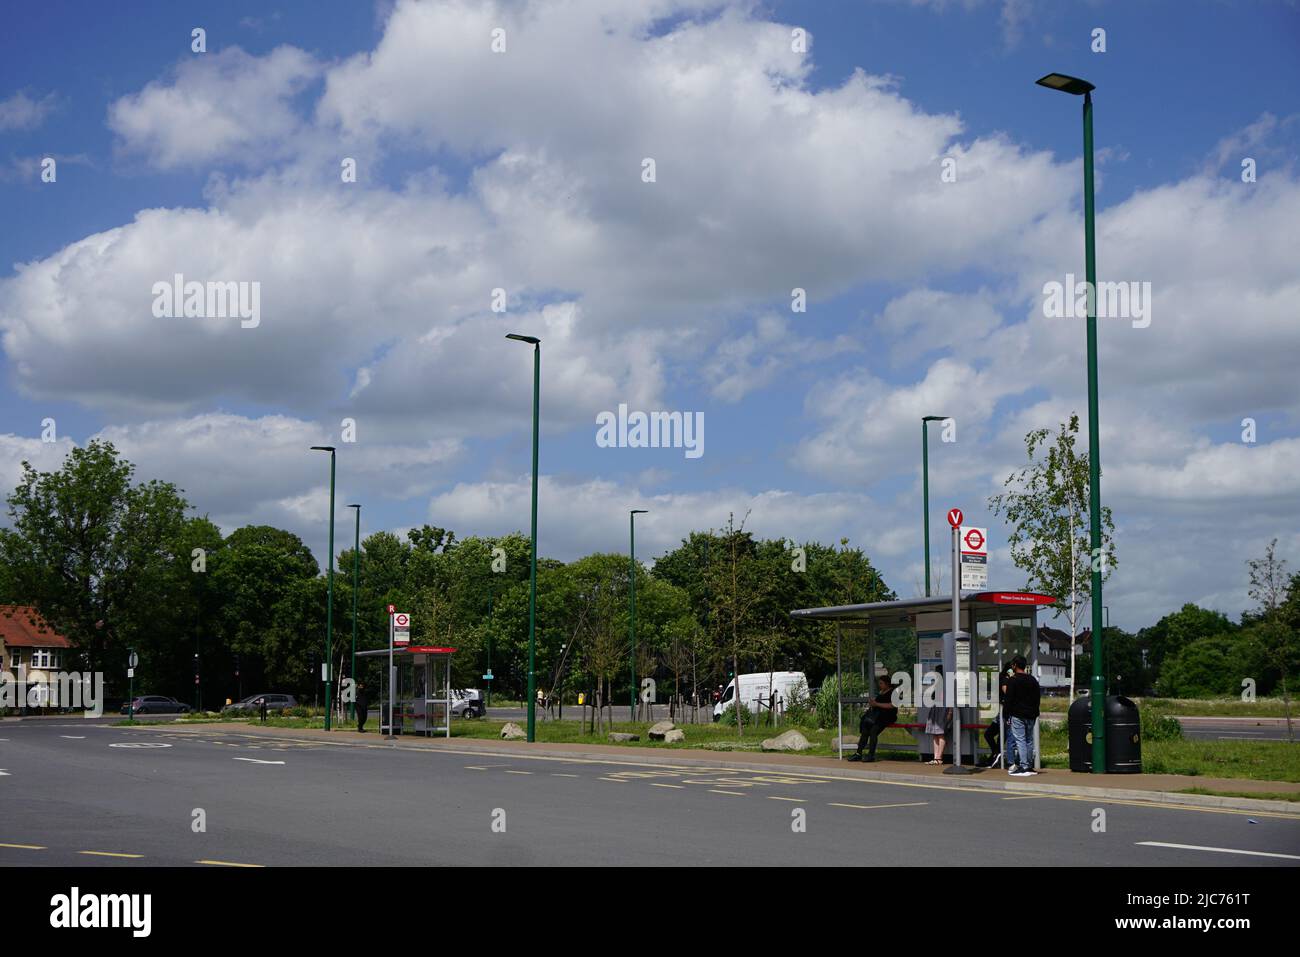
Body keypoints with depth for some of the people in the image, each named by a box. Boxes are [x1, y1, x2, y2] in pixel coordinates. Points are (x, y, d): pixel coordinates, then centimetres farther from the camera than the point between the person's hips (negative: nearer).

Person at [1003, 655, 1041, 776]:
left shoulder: (1012, 680, -8)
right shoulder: (1033, 680, 13)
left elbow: (1009, 699, -11)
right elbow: (1038, 697, 17)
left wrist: (1008, 714, -5)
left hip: (1017, 715, -6)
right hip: (1031, 715, 6)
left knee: (1020, 740, -8)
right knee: (1029, 740, 11)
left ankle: (1023, 767, -14)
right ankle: (1029, 766, 13)